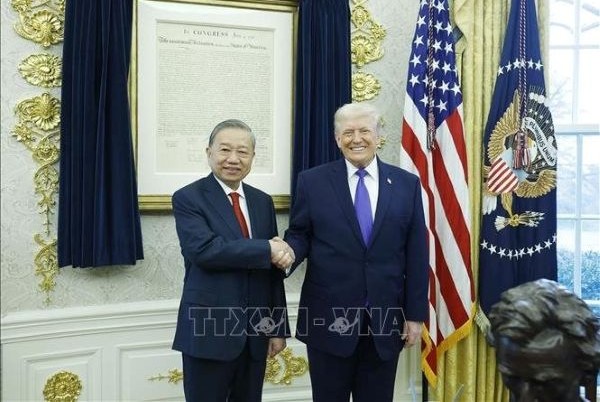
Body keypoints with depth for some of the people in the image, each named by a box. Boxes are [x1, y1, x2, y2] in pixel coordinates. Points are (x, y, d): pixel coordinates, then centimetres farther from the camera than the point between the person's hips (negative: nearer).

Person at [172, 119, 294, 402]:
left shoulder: (262, 201, 10)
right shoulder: (188, 198, -6)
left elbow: (273, 268, 10)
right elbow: (204, 250, -23)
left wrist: (278, 327, 7)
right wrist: (266, 249, -19)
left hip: (255, 333, 5)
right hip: (208, 332, -5)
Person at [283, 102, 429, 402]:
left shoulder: (407, 184, 4)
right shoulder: (312, 181, 0)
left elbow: (416, 254, 3)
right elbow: (299, 235, 3)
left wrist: (415, 314, 1)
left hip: (385, 319, 1)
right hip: (328, 318, -1)